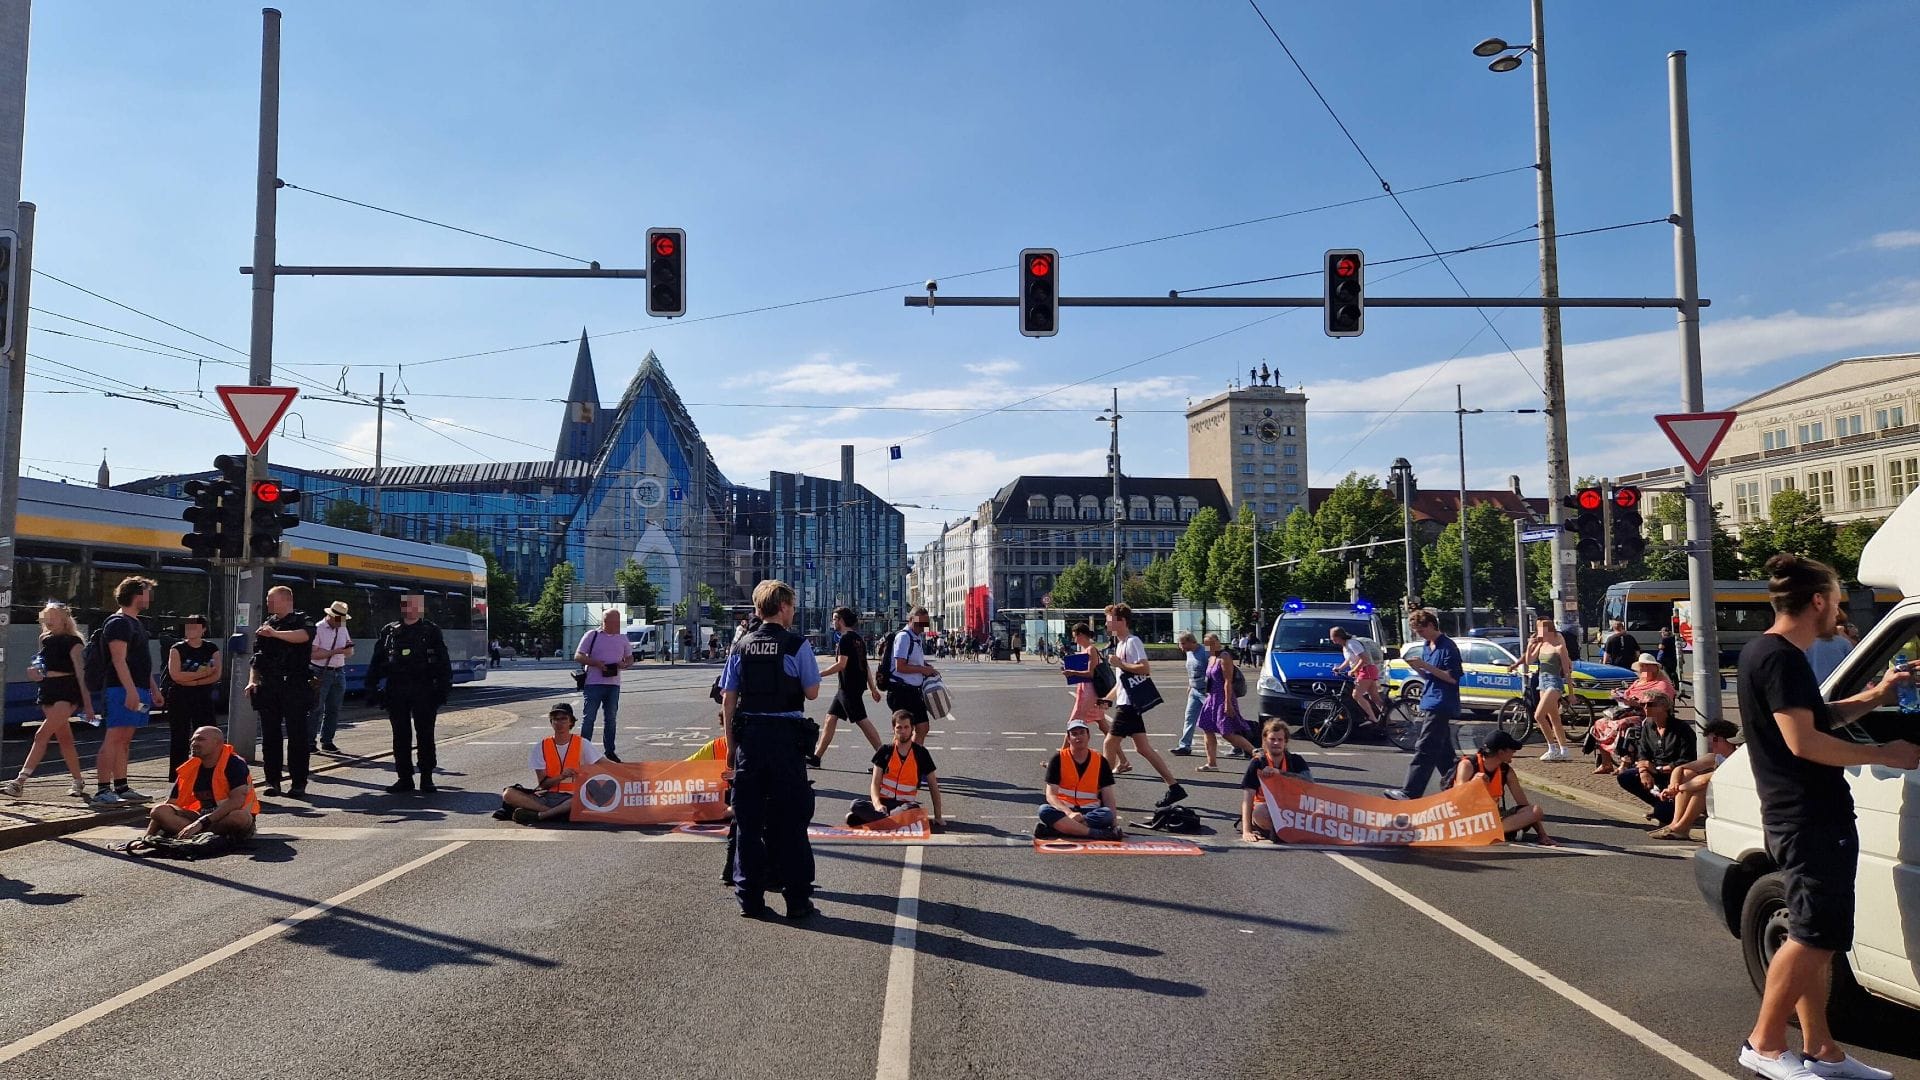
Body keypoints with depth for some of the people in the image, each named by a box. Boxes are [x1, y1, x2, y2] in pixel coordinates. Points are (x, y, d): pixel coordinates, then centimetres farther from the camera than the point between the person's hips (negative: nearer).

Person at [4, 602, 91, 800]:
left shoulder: (73, 641, -6)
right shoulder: (46, 640, 14)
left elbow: (81, 672, -9)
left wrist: (87, 702, -12)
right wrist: (36, 674, 1)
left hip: (67, 692, -8)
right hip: (48, 691, 8)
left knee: (42, 735, -16)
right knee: (64, 738, 10)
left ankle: (20, 781, -19)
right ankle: (79, 782, 18)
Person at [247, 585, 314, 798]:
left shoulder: (300, 621, 1)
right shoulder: (265, 624, 17)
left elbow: (303, 636, -24)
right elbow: (256, 657, 19)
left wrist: (275, 633, -34)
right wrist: (253, 681, 7)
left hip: (294, 687, -5)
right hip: (268, 689, 5)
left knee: (297, 736, -3)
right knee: (270, 736, 7)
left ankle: (299, 783, 2)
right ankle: (272, 781, 15)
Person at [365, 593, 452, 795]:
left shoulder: (431, 631, 4)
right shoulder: (389, 631, 11)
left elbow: (443, 663, 1)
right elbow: (377, 661, 11)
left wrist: (443, 688, -7)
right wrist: (371, 687, 4)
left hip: (423, 690, -3)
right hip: (395, 691, 3)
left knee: (425, 735, 0)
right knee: (400, 735, 5)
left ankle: (426, 778, 8)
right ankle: (404, 778, 13)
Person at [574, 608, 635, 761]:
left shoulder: (622, 638, 11)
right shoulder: (591, 635, -1)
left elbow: (630, 659, 19)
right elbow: (578, 657, -3)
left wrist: (624, 664, -5)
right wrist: (596, 663, -17)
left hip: (614, 684, 4)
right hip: (594, 684, -4)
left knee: (611, 719, 10)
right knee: (589, 718, -2)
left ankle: (610, 752, 18)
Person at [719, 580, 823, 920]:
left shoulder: (741, 647, 5)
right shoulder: (797, 645, -5)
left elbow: (728, 699, 4)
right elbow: (812, 692, -4)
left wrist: (731, 741, 10)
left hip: (749, 737, 3)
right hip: (787, 737, -3)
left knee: (748, 819, 9)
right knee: (790, 819, 4)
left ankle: (750, 898, 14)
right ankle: (797, 898, 7)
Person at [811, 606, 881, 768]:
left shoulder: (845, 638, -13)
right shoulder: (858, 637, 16)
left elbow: (841, 664, -20)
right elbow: (865, 665, 18)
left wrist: (819, 674, -14)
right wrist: (873, 687, 20)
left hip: (849, 687, -10)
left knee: (862, 721, -9)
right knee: (831, 718, 12)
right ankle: (816, 757, 17)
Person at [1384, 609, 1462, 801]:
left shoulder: (1448, 647, -11)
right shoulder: (1428, 646, 16)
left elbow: (1453, 677, -16)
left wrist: (1426, 666, -20)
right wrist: (1418, 668, 1)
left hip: (1441, 705, -10)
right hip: (1431, 704, 10)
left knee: (1424, 750, -13)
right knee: (1443, 751, 14)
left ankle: (1410, 792, -17)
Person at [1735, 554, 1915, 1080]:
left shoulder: (1763, 652, 14)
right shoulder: (1782, 658, -18)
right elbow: (1802, 741, -24)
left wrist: (1873, 697, 15)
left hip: (1800, 819, 10)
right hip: (1812, 820, -10)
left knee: (1815, 938, 14)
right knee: (1812, 938, -4)